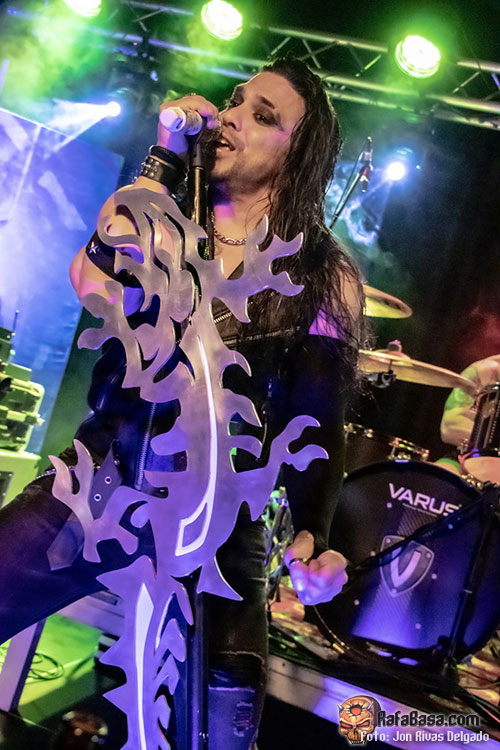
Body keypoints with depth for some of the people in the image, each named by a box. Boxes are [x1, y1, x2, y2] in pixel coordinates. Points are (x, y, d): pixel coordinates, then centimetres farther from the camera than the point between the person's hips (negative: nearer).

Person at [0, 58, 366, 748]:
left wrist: (313, 536, -15)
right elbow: (96, 286, -12)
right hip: (101, 476, 2)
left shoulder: (325, 278, 1)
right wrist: (165, 157, -9)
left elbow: (318, 423, 0)